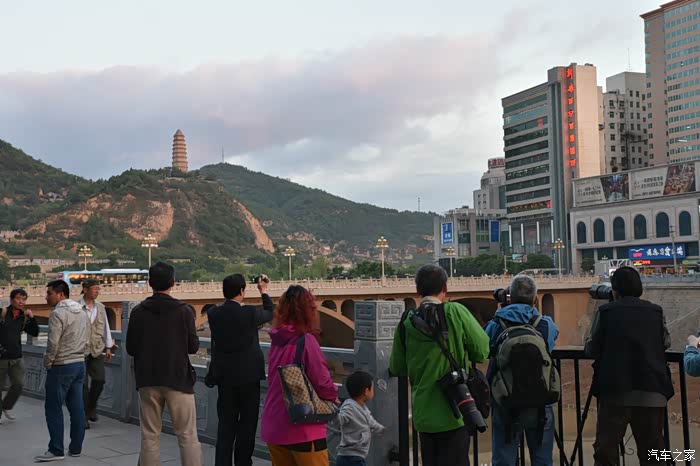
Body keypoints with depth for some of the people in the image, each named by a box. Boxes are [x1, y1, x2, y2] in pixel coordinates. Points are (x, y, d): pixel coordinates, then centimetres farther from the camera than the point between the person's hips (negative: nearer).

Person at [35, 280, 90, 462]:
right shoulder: (82, 312, 12)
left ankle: (56, 450, 1)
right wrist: (81, 357, 14)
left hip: (61, 367, -8)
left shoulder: (58, 313, -13)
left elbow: (53, 343, -18)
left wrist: (47, 363, -5)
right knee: (77, 408, 9)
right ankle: (76, 448, 13)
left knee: (53, 409, -1)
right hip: (80, 364, 8)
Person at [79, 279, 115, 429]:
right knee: (83, 384, 0)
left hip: (97, 349, 4)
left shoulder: (100, 307, 9)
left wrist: (108, 347, 14)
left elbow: (106, 327, 15)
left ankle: (91, 408, 23)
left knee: (99, 380, -1)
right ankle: (84, 416, 11)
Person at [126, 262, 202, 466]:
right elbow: (193, 347, -6)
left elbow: (131, 348, 1)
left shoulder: (138, 312, -2)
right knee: (187, 436, 3)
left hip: (147, 381, 2)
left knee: (150, 436, 10)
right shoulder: (184, 311, -8)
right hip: (178, 379, -2)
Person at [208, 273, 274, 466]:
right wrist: (263, 290, 16)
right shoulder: (249, 313, -15)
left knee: (226, 424, 10)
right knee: (247, 424, 8)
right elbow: (270, 313, 4)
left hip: (224, 377, 4)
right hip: (248, 375, -4)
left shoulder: (213, 314, -5)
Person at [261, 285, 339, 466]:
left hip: (273, 428, 6)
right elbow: (322, 383, -16)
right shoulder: (306, 340, -17)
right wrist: (333, 395, 4)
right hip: (302, 430, -6)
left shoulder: (277, 340, 2)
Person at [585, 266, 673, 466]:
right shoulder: (656, 311, 7)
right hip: (652, 391, 3)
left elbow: (592, 349, 0)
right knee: (652, 450, 10)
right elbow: (666, 343, 17)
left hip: (616, 391, -2)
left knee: (606, 449, 3)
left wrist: (588, 341, 21)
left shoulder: (605, 311, -1)